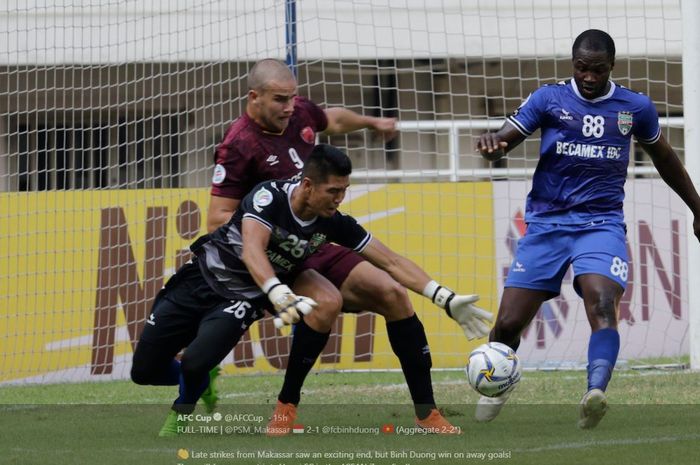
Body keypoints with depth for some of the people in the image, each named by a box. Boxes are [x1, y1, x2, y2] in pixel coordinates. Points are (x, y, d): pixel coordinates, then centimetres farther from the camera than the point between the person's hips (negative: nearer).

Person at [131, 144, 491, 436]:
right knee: (144, 371, 0)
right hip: (202, 279, -2)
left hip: (242, 300, 2)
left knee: (194, 362, -27)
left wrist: (446, 299, -17)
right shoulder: (269, 197, -26)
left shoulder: (333, 223, -14)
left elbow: (392, 263, -9)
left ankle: (179, 415, 7)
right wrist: (280, 295, -59)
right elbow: (252, 251, -41)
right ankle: (201, 385, 34)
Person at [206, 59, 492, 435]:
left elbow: (334, 120, 30)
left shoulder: (300, 113, 4)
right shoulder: (239, 145, -16)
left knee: (392, 294, -6)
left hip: (319, 251, 8)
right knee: (327, 301, -34)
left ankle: (426, 414, 1)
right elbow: (218, 220, -17)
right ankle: (284, 413, -21)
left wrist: (372, 122, 46)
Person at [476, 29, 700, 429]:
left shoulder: (636, 107, 7)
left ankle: (595, 394, -47)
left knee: (603, 305, -30)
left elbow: (664, 158, 23)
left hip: (602, 223, 0)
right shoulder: (549, 99, 2)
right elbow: (504, 142, -4)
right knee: (509, 323, -4)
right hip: (547, 223, 0)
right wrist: (491, 144, -29)